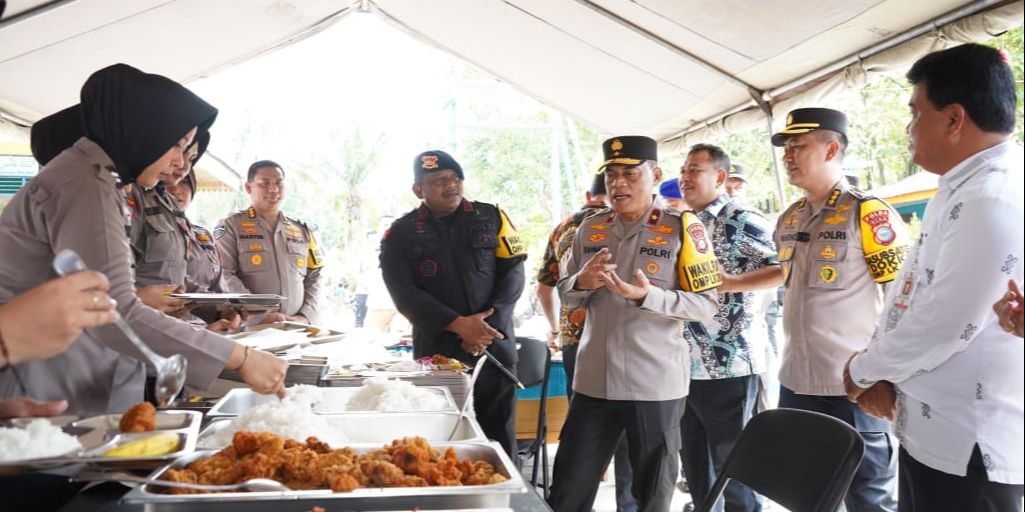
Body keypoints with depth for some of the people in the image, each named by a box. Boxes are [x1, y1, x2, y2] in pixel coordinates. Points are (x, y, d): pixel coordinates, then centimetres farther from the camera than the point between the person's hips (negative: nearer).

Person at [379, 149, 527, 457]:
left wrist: (488, 324, -12)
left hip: (496, 347, 1)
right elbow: (404, 293, -6)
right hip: (435, 353, -1)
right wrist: (459, 325, -17)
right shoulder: (400, 235, 4)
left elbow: (513, 272, 2)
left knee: (499, 440, 5)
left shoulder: (491, 218, 7)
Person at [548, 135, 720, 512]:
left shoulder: (682, 229, -6)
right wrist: (582, 283, -11)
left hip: (656, 385, -3)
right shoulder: (590, 229, 7)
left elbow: (707, 304, -8)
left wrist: (646, 296, -23)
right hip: (593, 383, 4)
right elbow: (566, 297, 12)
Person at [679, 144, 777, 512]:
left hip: (729, 365, -8)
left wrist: (727, 282, -23)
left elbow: (784, 270, -20)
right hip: (685, 365, 8)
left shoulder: (742, 221, -9)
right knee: (693, 461, 17)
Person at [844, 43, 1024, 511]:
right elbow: (908, 290, 12)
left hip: (966, 446, -9)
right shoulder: (960, 190, 11)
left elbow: (943, 325, -25)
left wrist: (862, 370, -9)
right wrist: (878, 370, -1)